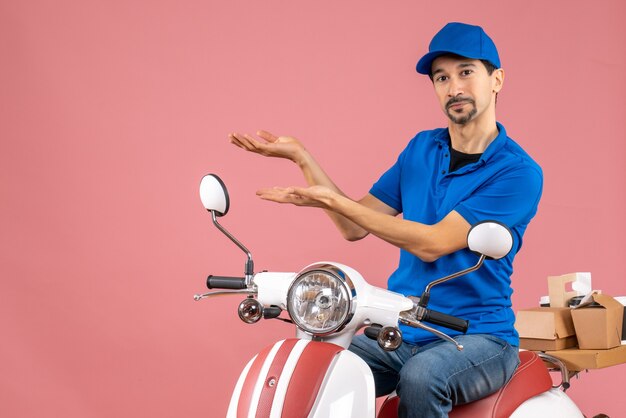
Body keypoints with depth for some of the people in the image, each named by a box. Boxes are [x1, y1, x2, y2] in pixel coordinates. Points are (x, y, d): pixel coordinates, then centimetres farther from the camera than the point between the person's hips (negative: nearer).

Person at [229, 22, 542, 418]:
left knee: (421, 377, -36)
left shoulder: (519, 172, -11)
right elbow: (355, 226, 12)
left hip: (477, 337, -4)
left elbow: (433, 244, -19)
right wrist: (301, 156, 4)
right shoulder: (422, 149, 10)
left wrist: (332, 201, -21)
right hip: (401, 334, 5)